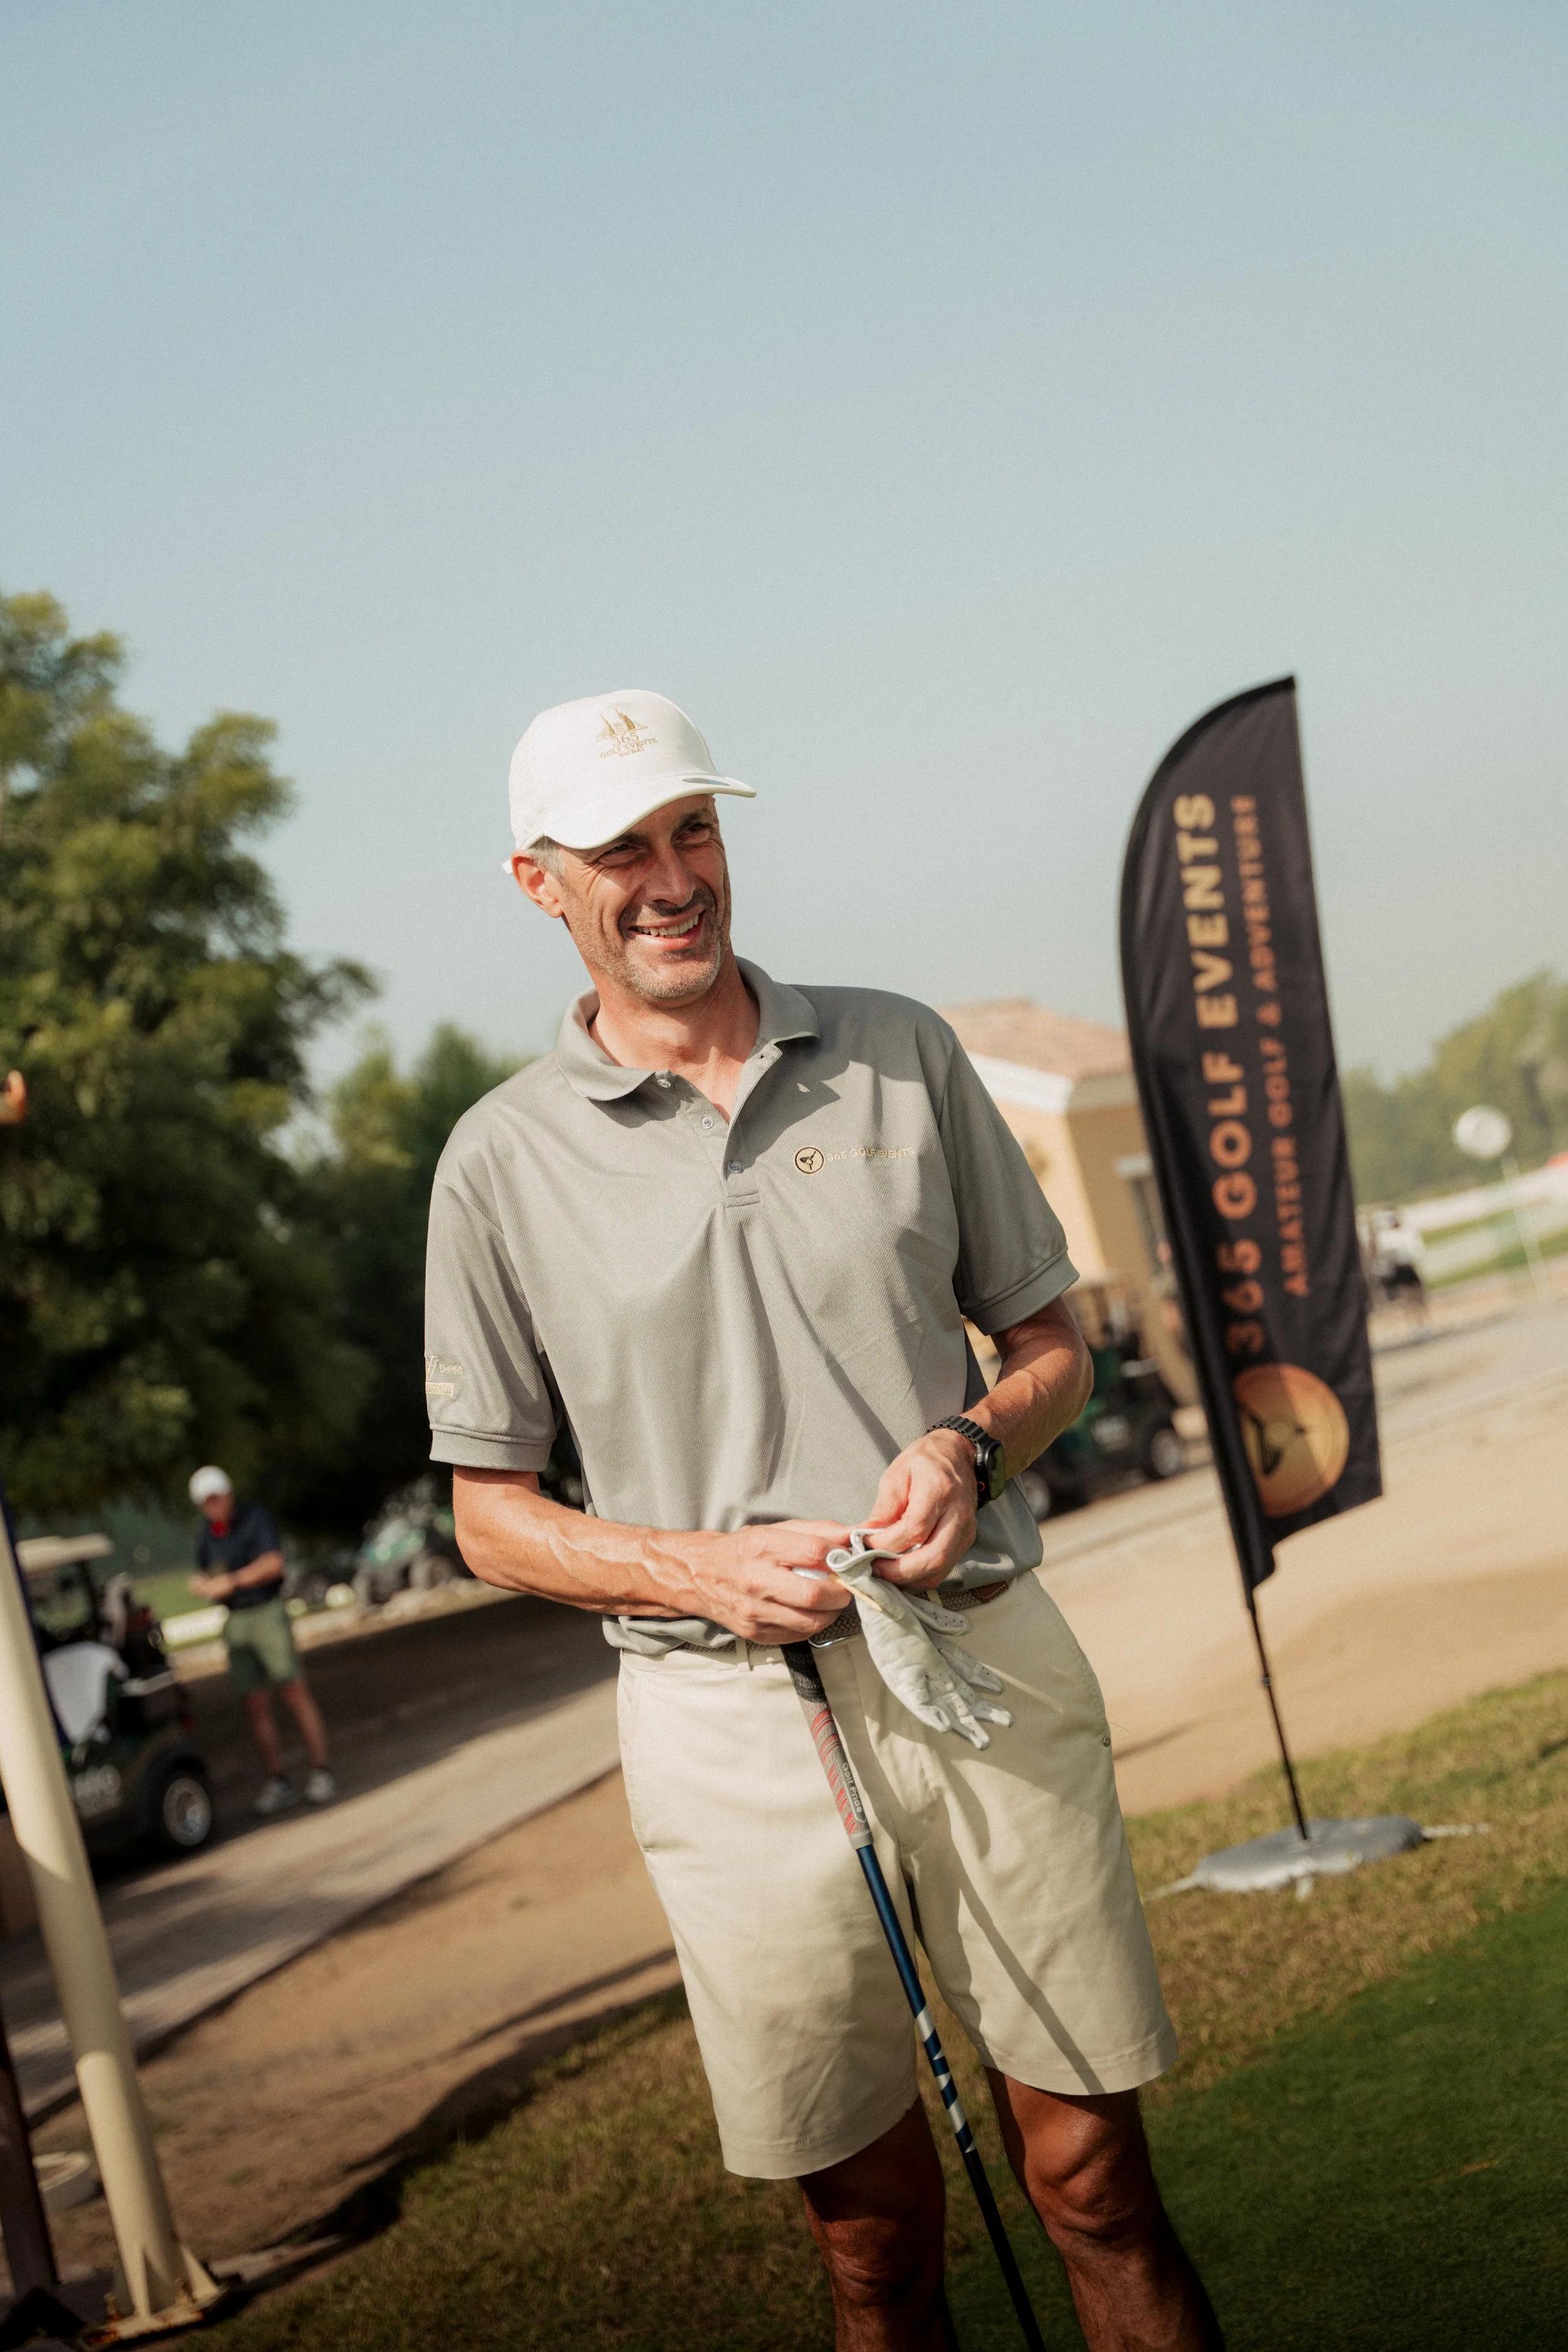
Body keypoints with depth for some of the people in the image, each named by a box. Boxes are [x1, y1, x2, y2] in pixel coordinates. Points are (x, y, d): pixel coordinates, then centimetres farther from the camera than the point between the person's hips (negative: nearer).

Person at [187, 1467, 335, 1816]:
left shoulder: (256, 1518, -8)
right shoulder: (207, 1533, 10)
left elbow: (273, 1564, -21)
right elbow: (203, 1575, 19)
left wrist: (230, 1581, -28)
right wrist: (202, 1583, -5)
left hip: (267, 1613, -5)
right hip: (235, 1623, 5)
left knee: (295, 1694, -8)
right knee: (256, 1707, 1)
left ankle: (321, 1773, -3)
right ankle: (277, 1783, 6)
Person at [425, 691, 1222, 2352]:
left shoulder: (897, 1053, 8)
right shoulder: (503, 1160, 2)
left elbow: (1050, 1341, 14)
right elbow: (490, 1517, 6)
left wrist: (971, 1443, -8)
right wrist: (698, 1566, -11)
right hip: (733, 1719, -1)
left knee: (1093, 2173, 3)